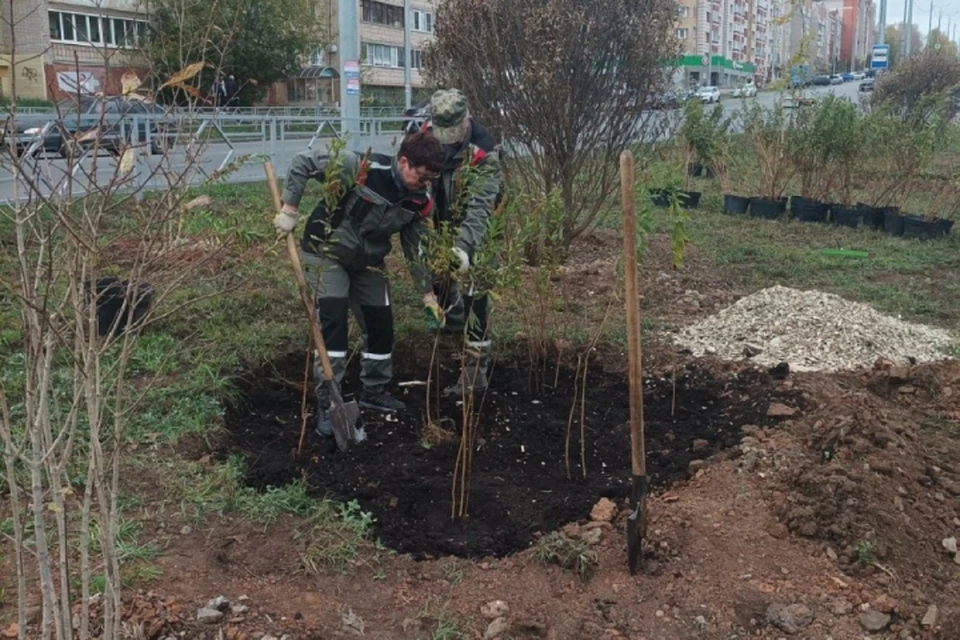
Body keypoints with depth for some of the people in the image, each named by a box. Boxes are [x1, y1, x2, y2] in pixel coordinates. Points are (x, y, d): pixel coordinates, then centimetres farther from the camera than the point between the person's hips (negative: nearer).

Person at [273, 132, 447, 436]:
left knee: (382, 324, 7)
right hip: (327, 252, -6)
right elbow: (303, 162, -24)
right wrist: (289, 209, -25)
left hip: (368, 262, 6)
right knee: (334, 318, -19)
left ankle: (374, 391, 28)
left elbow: (416, 248, 0)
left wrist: (428, 294, -1)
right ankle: (326, 401, -10)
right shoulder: (361, 168, -29)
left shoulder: (420, 202, -11)